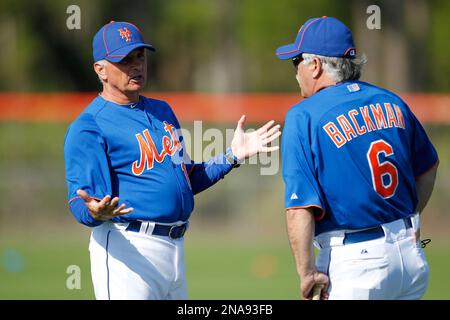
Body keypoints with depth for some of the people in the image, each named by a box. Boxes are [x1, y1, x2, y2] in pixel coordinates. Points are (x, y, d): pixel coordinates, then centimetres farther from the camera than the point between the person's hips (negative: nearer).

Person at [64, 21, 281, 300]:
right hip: (128, 247, -8)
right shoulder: (88, 127, -8)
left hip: (175, 246, 8)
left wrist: (233, 156, 16)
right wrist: (96, 212, -37)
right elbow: (80, 205, -15)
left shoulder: (162, 111, 19)